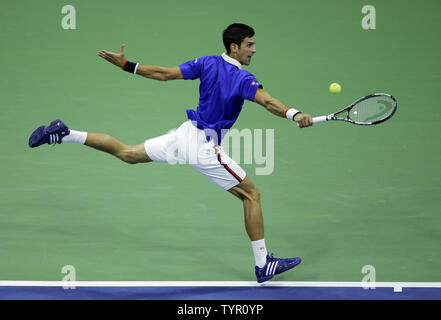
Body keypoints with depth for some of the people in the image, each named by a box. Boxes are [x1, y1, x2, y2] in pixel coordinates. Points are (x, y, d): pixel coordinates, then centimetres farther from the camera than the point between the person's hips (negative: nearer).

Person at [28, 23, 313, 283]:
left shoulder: (207, 63, 0)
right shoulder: (243, 79, -18)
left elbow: (163, 74, 2)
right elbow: (267, 101, -37)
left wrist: (124, 64, 10)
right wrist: (295, 114, -51)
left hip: (185, 134, 6)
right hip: (205, 149, -6)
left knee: (127, 153, 23)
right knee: (252, 195, 3)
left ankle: (63, 134, 17)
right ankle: (263, 264, 2)